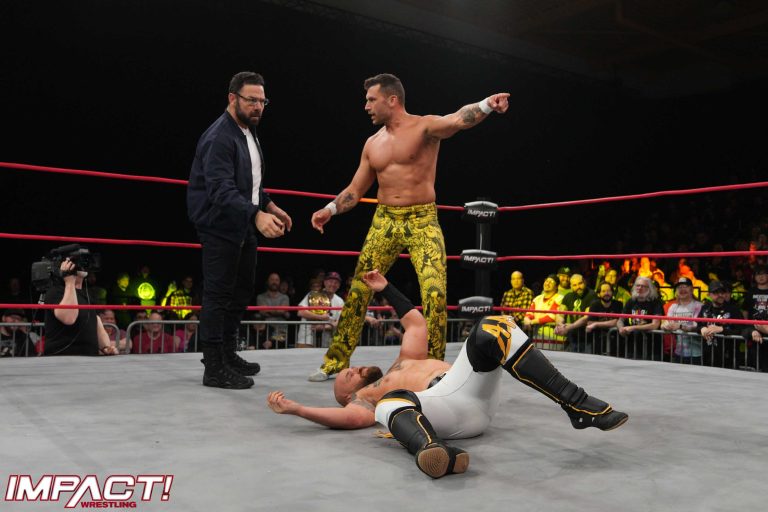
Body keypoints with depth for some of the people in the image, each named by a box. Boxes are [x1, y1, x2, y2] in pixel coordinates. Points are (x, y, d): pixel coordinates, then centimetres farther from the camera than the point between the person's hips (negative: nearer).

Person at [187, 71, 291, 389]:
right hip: (220, 225, -10)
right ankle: (214, 369, 1)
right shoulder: (219, 138, -20)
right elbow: (222, 190, -32)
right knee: (219, 294, -6)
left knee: (243, 288, 16)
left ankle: (227, 353, 29)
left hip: (243, 223, 10)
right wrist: (257, 215, -44)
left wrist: (270, 206, 16)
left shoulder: (249, 131, 11)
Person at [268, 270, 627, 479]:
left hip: (473, 388, 5)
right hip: (445, 410, -5)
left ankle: (577, 405, -29)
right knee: (393, 402, -37)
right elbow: (350, 418, -1)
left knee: (494, 329, -22)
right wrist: (296, 409, -7)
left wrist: (386, 290, 49)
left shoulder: (402, 364, 40)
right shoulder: (362, 400, 22)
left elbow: (416, 323, 45)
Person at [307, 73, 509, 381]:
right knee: (358, 291, 5)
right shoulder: (372, 143, 11)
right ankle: (336, 360, 18)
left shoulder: (424, 127, -6)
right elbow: (356, 189, 16)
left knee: (435, 294, -15)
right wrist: (330, 209, -1)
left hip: (422, 220, -5)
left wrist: (485, 105, -48)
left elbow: (458, 120, -27)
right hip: (384, 220, 5)